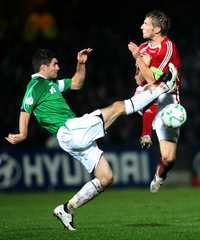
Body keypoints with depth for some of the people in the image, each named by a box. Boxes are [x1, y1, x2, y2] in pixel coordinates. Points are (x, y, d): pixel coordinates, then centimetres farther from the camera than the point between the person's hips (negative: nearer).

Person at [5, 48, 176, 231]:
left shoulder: (50, 83, 24)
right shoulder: (36, 85, -5)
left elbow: (76, 84, 36)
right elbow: (25, 111, -17)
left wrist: (81, 64, 23)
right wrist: (23, 135, -28)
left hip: (78, 138, 10)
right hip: (69, 131, -10)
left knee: (106, 178, 9)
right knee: (119, 106, -8)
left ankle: (67, 209, 8)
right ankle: (162, 88, 2)